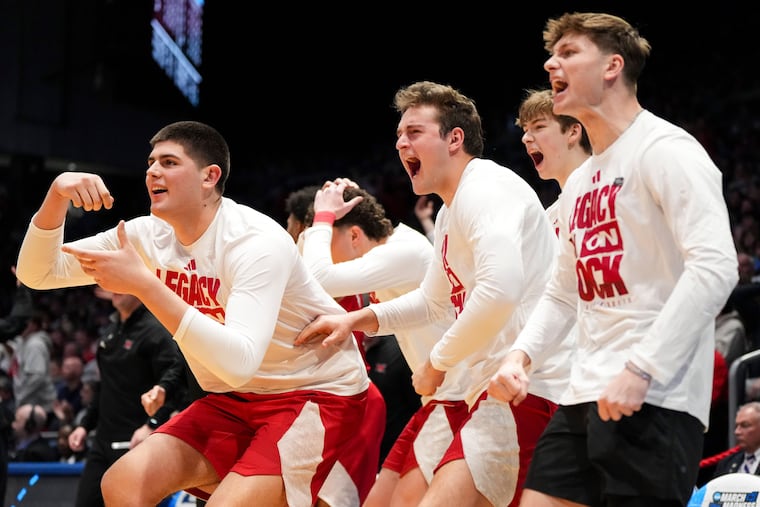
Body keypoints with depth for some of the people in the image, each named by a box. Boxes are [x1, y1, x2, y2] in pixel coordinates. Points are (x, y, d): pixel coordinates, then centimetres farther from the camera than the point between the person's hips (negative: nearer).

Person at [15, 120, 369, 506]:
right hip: (235, 398, 7)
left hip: (318, 392, -7)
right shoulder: (151, 236, -3)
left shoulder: (257, 242, -25)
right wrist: (57, 195, -22)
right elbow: (38, 273, -3)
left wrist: (143, 284, -40)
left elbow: (239, 362, -39)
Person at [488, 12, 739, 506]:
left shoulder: (666, 149, -8)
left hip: (654, 403, -9)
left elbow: (715, 268, -19)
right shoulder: (579, 183, 21)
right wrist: (521, 354, 7)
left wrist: (639, 370, -23)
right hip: (583, 399, 9)